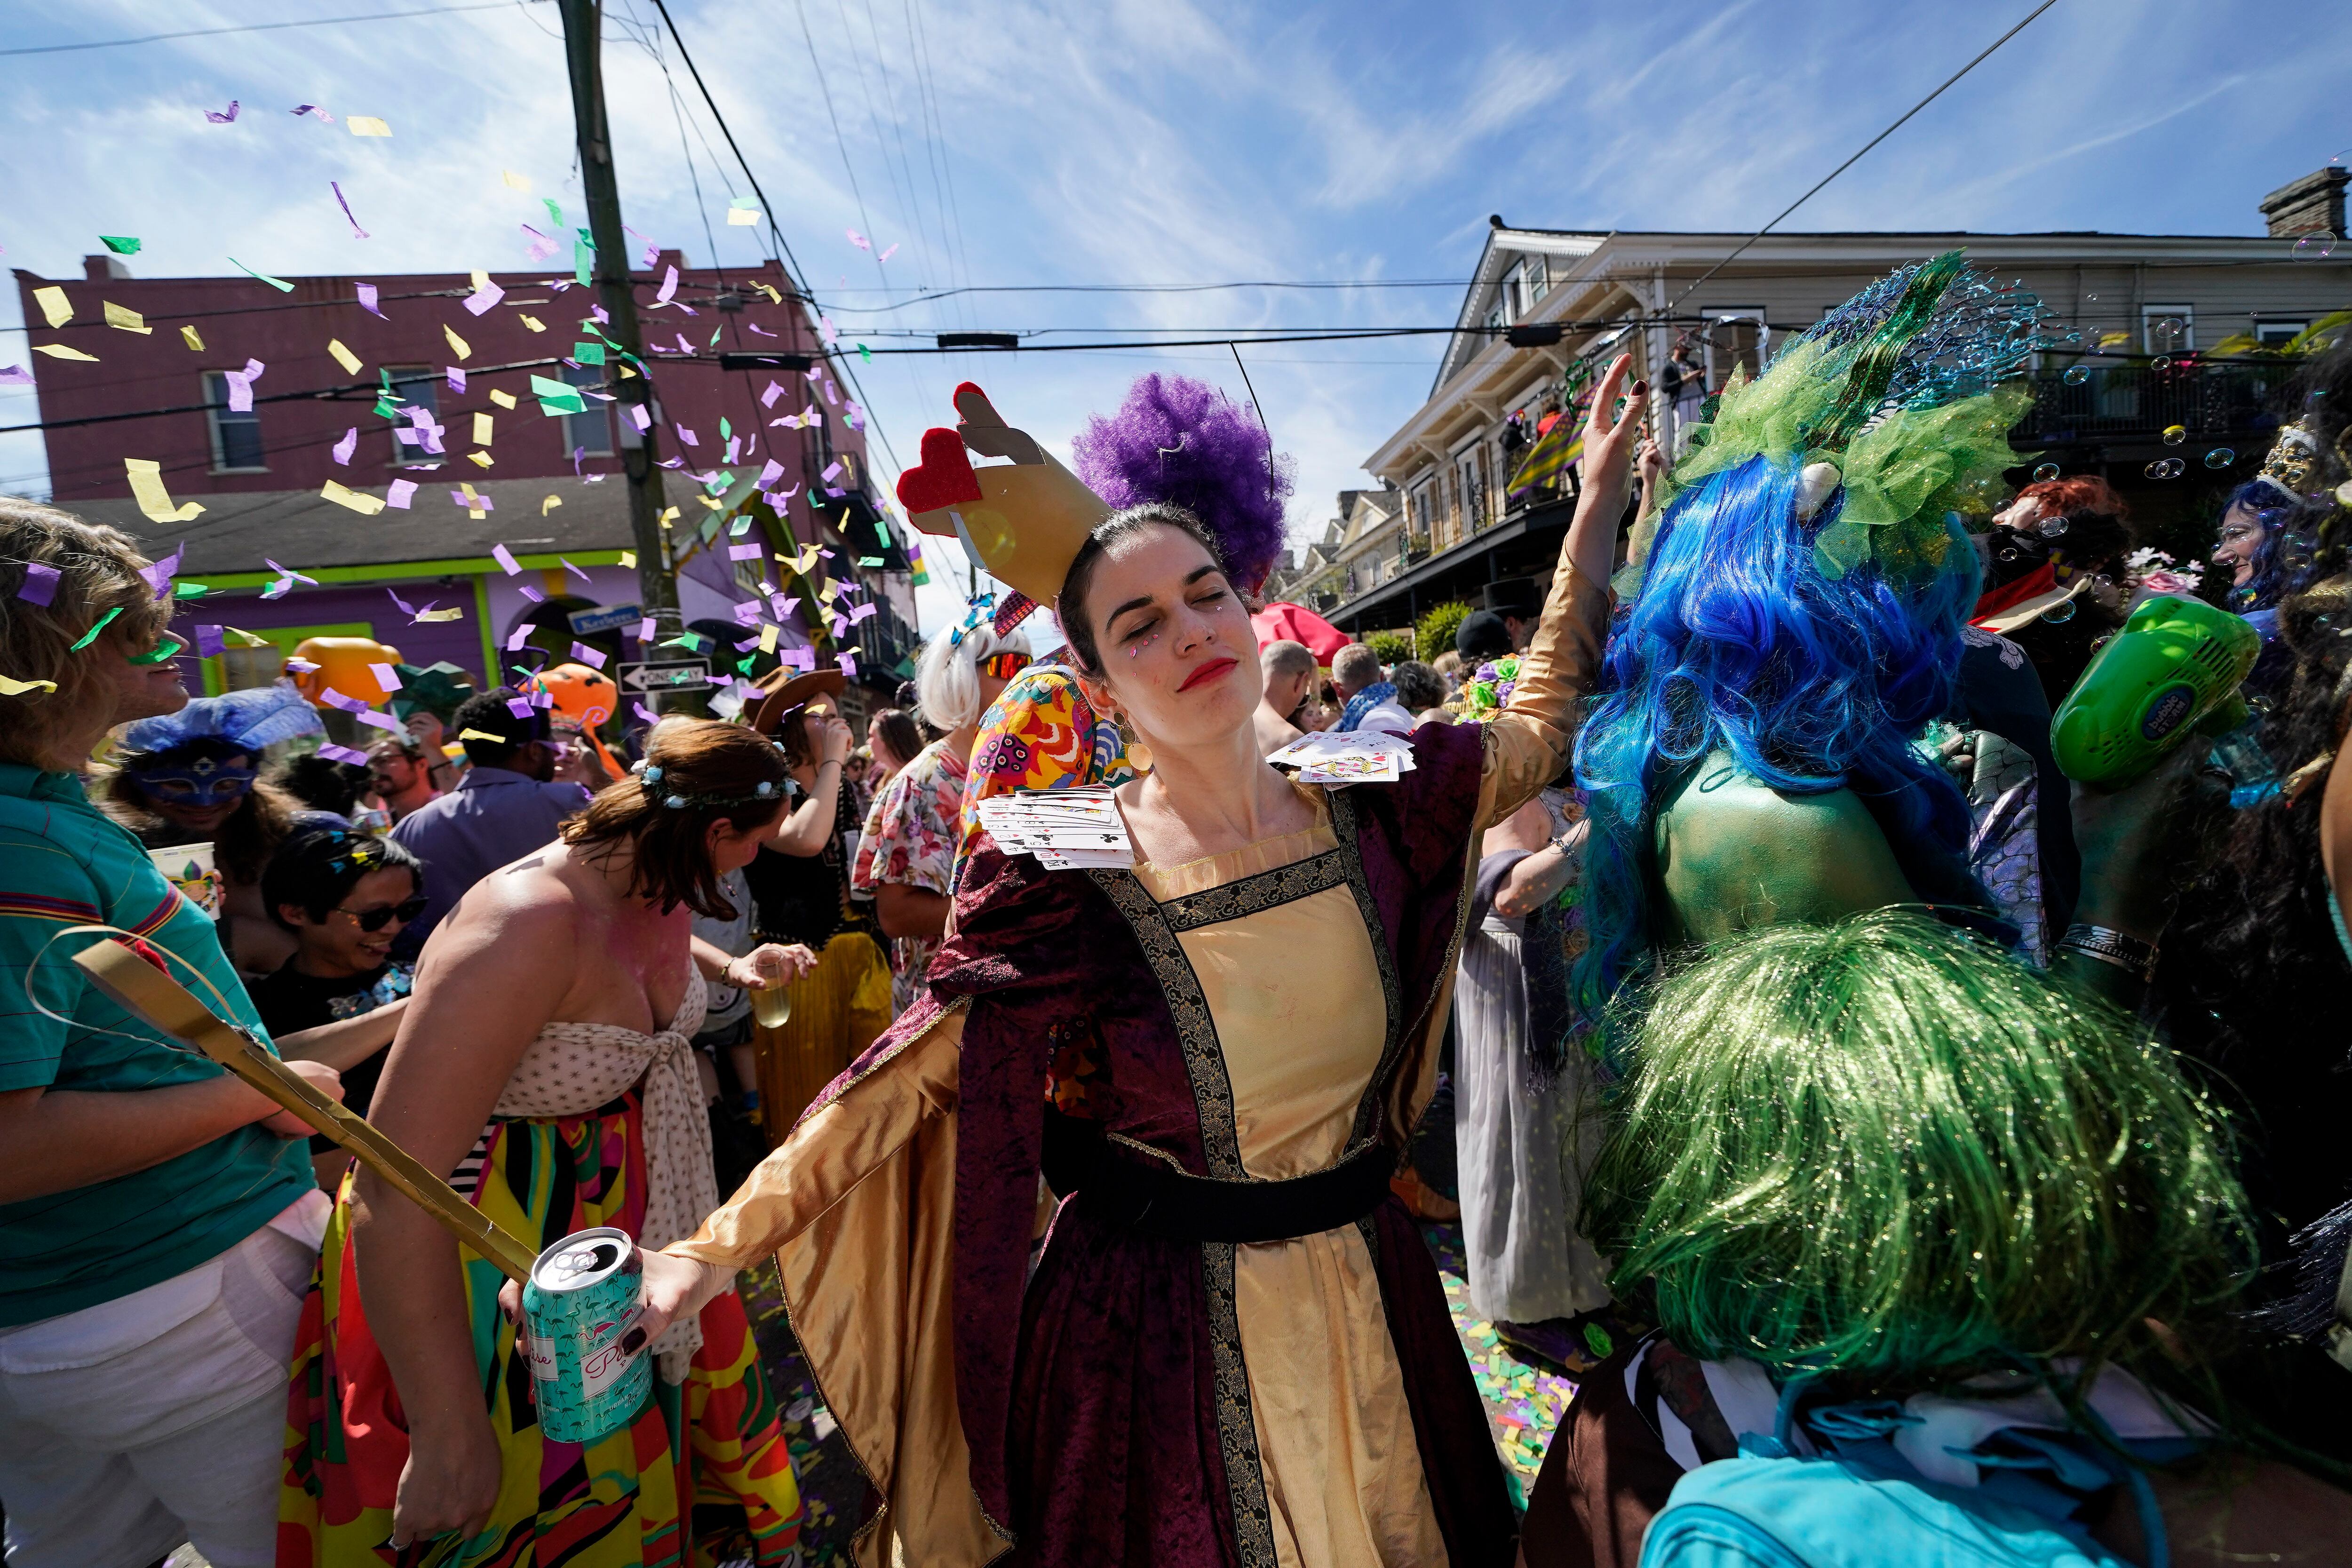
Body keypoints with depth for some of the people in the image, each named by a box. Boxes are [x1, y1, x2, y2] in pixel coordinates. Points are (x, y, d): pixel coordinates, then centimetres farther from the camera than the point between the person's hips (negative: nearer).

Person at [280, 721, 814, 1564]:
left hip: (626, 1218, 8)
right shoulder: (530, 924, -34)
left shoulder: (650, 888, -7)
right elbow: (394, 1192, -32)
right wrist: (449, 1435, -26)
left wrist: (731, 967, 10)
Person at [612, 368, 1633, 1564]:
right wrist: (714, 1248, -12)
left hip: (1365, 1296, 4)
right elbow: (898, 1084, -15)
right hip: (1159, 1330, -3)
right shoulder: (1069, 876, -21)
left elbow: (1538, 726, 4)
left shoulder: (1367, 806, -10)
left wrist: (1599, 495, 6)